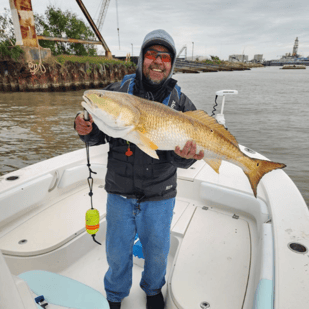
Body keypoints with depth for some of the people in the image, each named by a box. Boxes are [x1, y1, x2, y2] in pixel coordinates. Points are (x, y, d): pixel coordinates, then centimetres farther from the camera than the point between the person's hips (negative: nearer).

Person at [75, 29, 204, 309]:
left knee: (157, 252, 21)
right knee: (117, 252, 19)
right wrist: (87, 131, -21)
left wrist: (183, 156, -27)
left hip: (160, 195, 0)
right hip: (120, 192, 0)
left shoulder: (181, 103, -3)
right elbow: (99, 136, 0)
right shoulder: (117, 92, -3)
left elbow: (185, 156, -4)